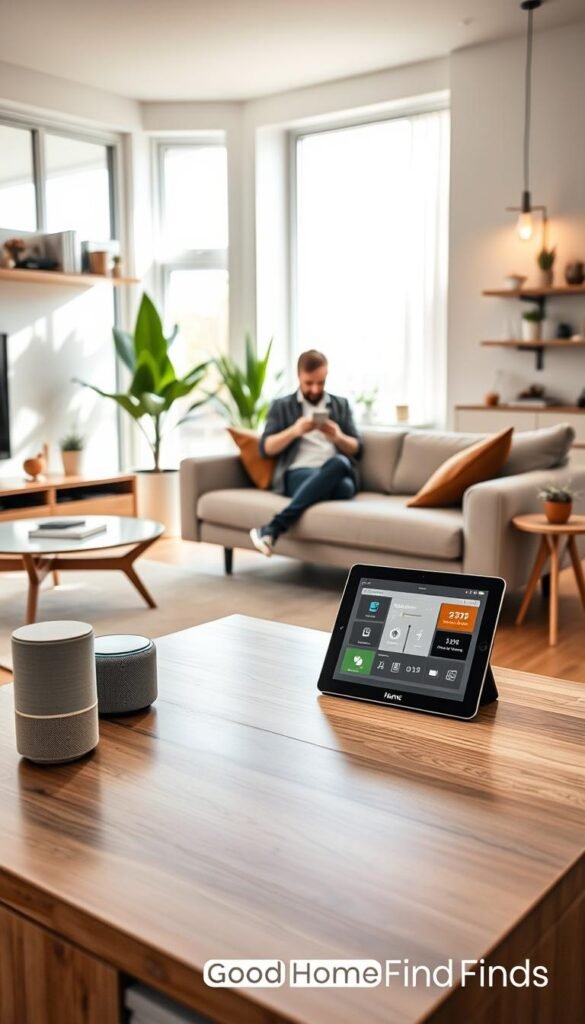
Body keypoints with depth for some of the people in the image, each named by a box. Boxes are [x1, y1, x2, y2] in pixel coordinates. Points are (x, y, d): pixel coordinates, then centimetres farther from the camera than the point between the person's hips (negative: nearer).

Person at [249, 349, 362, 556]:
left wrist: (339, 437, -5)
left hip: (339, 474, 3)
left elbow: (357, 449, 17)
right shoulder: (281, 406, 18)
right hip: (298, 475, -2)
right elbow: (266, 448, 6)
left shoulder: (341, 405, 24)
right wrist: (294, 431, -10)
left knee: (338, 462, -39)